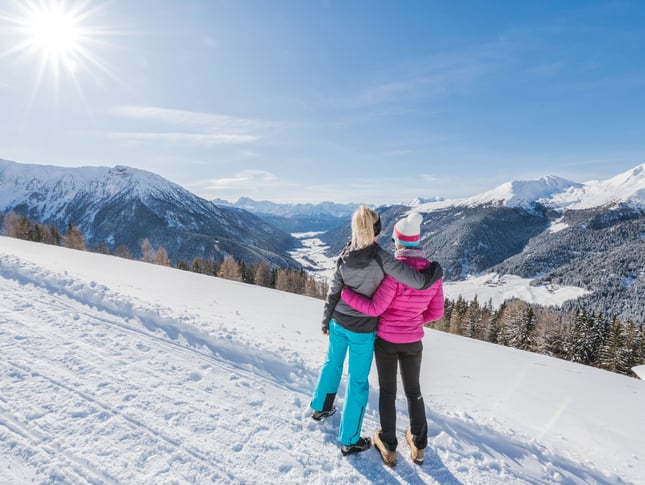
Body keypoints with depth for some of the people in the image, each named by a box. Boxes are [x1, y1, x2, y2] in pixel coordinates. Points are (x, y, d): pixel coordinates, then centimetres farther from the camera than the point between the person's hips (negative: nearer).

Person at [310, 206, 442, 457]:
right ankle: (349, 440, 26)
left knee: (332, 363, 28)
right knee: (358, 382, 11)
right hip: (362, 330, -5)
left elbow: (333, 292, -1)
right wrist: (436, 269, -4)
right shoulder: (381, 258, -23)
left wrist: (326, 321, 12)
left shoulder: (344, 257, -9)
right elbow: (418, 281, -26)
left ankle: (320, 407, 49)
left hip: (338, 323, 5)